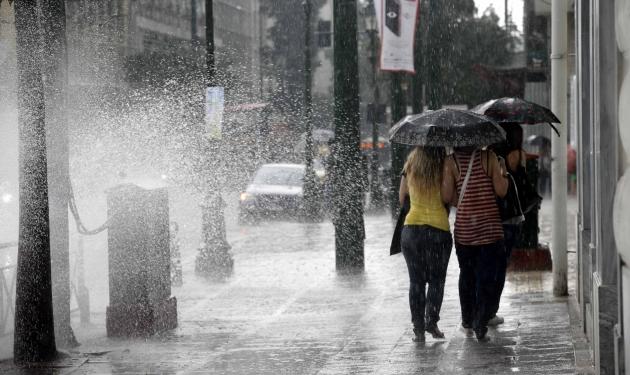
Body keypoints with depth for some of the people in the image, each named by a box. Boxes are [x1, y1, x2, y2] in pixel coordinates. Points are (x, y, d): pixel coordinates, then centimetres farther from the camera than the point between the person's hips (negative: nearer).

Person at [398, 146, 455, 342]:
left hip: (411, 228, 2)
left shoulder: (410, 166, 2)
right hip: (438, 229, -2)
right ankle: (431, 321, -1)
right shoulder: (444, 166, -8)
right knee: (436, 280, 10)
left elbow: (401, 197, 11)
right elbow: (447, 197, -12)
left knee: (416, 281, 8)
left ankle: (418, 328, 4)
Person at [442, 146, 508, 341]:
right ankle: (480, 326, -2)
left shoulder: (451, 162, -5)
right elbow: (501, 190, -8)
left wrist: (461, 202, 9)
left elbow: (447, 196, -10)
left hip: (464, 229, 1)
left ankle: (467, 323, 24)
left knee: (466, 275, 17)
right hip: (490, 228, -1)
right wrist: (503, 174, 10)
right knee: (486, 278, 3)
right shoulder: (489, 157, -6)